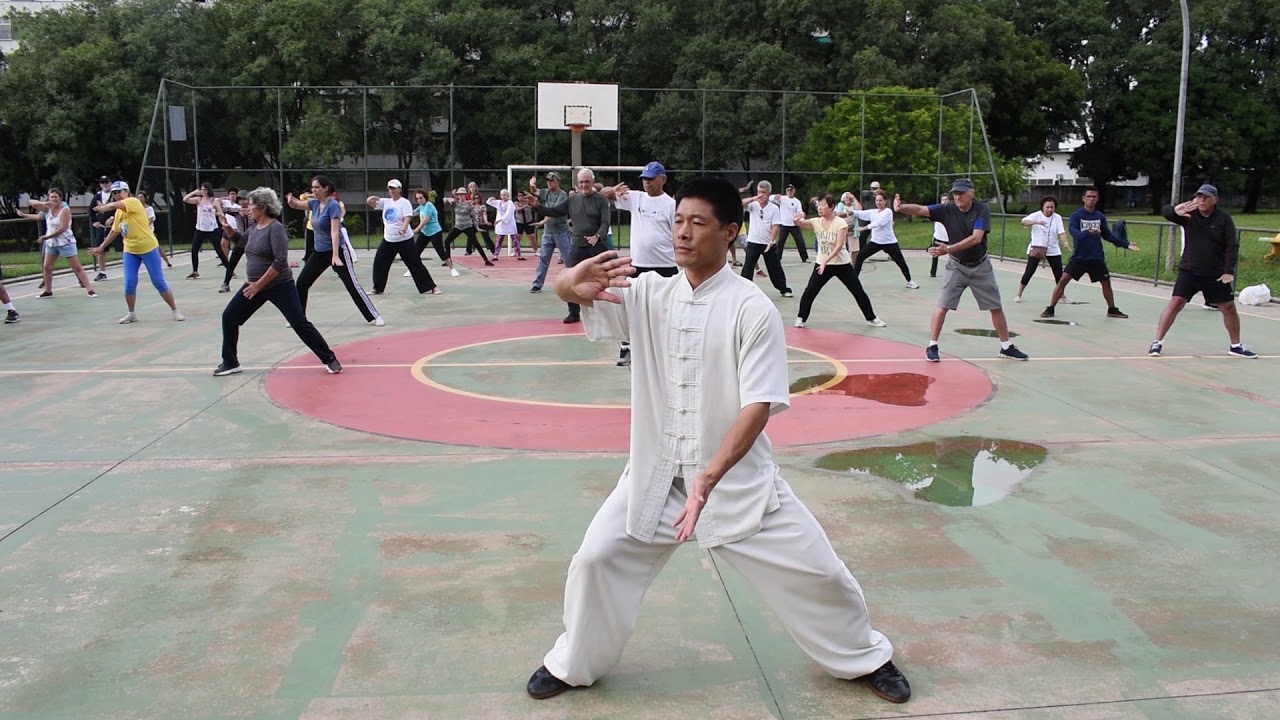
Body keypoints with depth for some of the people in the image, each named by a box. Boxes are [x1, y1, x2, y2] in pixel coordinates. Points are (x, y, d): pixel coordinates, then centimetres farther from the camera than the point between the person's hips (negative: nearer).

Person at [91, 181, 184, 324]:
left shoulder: (133, 201, -12)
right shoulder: (118, 212, 11)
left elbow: (114, 205, -28)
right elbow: (114, 232, 22)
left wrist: (103, 207, -8)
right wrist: (101, 247, 25)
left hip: (148, 248, -6)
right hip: (130, 251, 6)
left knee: (159, 282, -3)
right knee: (129, 283, -4)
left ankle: (175, 310, 9)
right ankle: (132, 314, 12)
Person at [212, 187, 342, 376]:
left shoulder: (275, 228, -18)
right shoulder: (254, 226, 7)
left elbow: (280, 261, -25)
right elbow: (240, 241, 29)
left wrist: (259, 284, -24)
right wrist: (225, 225, 12)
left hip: (280, 286, -8)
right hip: (255, 285, 8)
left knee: (300, 324, -10)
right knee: (229, 317, 7)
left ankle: (330, 359, -1)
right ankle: (230, 362, 19)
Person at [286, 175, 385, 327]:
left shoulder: (333, 205, -18)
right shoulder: (315, 203, 4)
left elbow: (335, 232, -24)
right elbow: (295, 205, 12)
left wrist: (335, 256, -29)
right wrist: (290, 199, -13)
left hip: (337, 251, -8)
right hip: (319, 252, 8)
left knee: (352, 285, -9)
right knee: (301, 282, 5)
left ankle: (374, 317, -5)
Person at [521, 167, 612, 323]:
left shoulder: (601, 200, -4)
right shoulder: (573, 199, 7)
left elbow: (605, 223, -12)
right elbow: (553, 212, 9)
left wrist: (597, 236, -30)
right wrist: (537, 206, -6)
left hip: (597, 246, -3)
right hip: (578, 246, 3)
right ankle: (574, 313, 6)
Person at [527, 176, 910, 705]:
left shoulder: (752, 309, -15)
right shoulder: (649, 294, -2)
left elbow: (758, 406, -20)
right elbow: (566, 290, -11)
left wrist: (709, 479, -30)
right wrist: (577, 281, -37)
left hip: (737, 477, -3)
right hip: (656, 473, 3)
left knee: (815, 572, 4)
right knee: (596, 560, 3)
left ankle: (865, 657, 33)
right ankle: (571, 664, 30)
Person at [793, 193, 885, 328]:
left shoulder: (841, 223, -15)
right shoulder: (816, 222, -4)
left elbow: (839, 246, -22)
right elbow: (800, 223, -19)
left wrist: (825, 261, -31)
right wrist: (797, 219, -44)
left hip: (842, 264, -2)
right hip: (822, 264, 3)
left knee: (858, 292, 4)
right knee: (809, 291, -7)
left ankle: (871, 318, 18)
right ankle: (801, 318, 8)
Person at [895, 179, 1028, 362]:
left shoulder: (983, 210, -20)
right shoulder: (947, 210, -16)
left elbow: (976, 238, -32)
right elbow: (920, 210, -29)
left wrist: (948, 248, -44)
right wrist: (901, 208, -50)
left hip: (981, 267, 0)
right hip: (957, 266, 0)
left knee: (996, 306, 8)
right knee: (943, 304, -9)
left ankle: (1007, 347, 22)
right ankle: (932, 346, 2)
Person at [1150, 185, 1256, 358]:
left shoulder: (1224, 218, -5)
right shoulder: (1189, 214, -6)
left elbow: (1232, 246, -7)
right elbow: (1165, 212, -23)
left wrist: (1229, 271, -17)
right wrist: (1175, 210, -47)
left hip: (1216, 274, 1)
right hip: (1189, 271, -1)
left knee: (1229, 308, 7)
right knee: (1175, 303, -12)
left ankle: (1236, 346, 24)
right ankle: (1157, 342, -6)